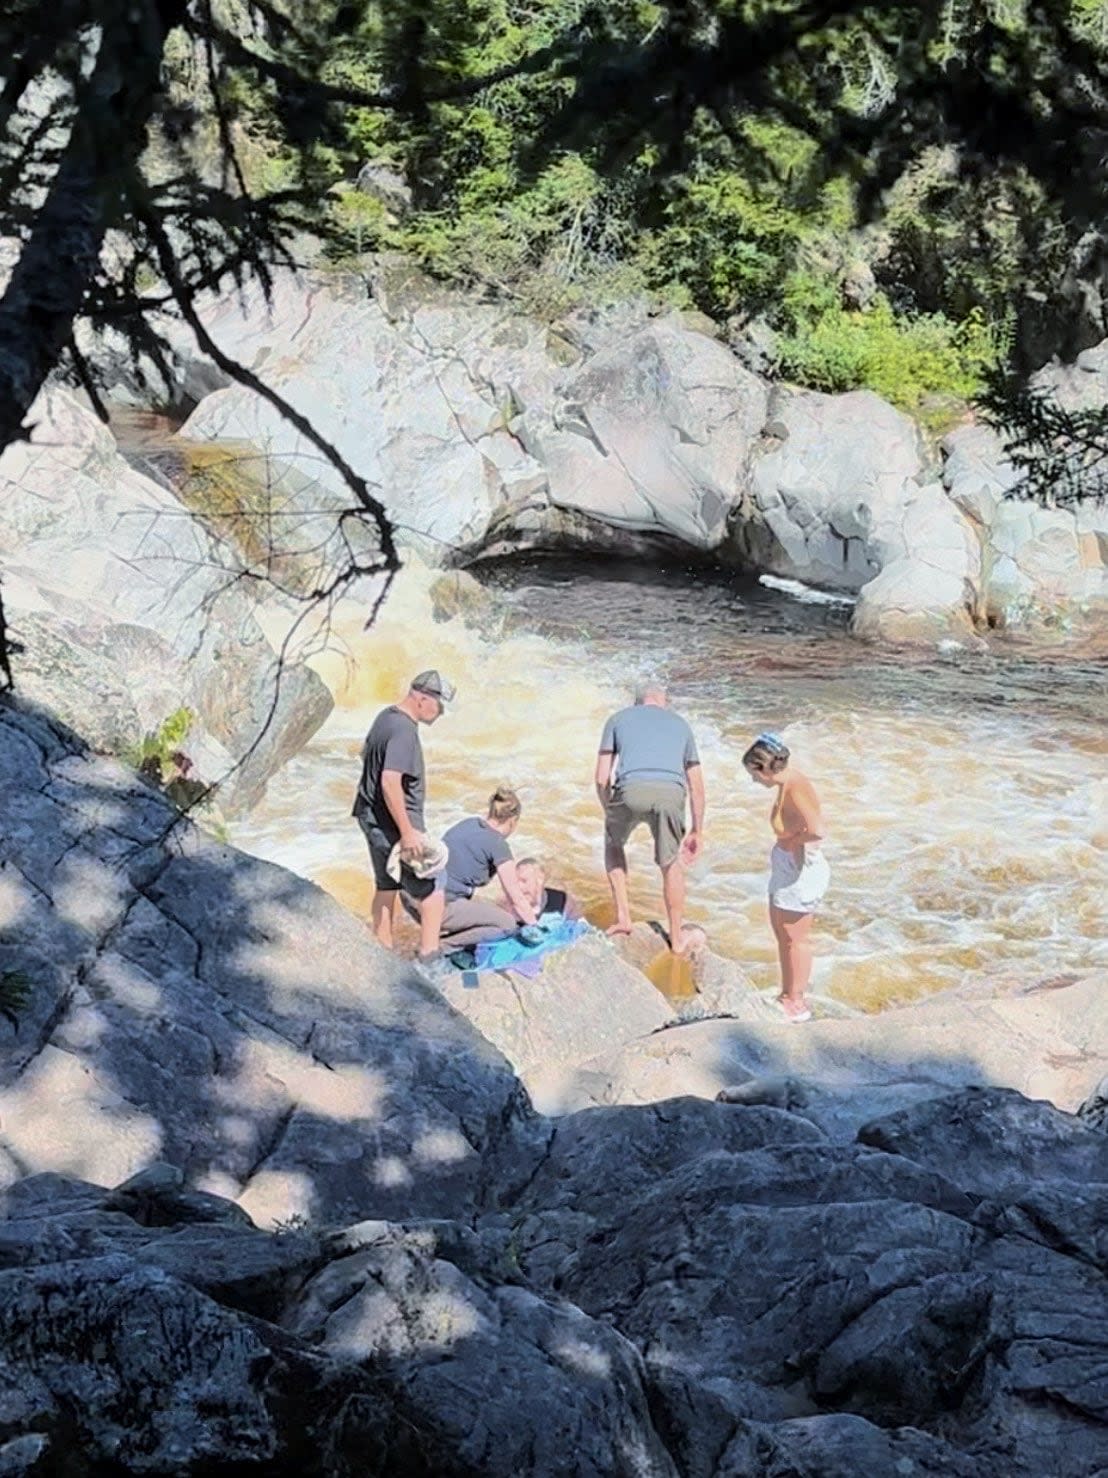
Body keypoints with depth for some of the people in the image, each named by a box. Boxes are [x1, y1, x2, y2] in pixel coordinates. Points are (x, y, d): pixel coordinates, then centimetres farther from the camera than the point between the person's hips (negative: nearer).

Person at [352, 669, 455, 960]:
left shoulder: (386, 716, 9)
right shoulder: (404, 730, -23)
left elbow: (365, 752, 24)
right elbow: (390, 782, -30)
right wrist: (407, 832, -27)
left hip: (372, 817, 10)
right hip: (393, 824, -10)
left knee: (386, 887, 18)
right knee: (432, 892, -3)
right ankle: (429, 957, -2)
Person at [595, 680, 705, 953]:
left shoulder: (618, 719, 27)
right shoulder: (680, 724, 32)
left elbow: (602, 777, 17)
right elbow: (696, 786, 30)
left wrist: (610, 813, 31)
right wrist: (697, 831, 37)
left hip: (631, 789, -1)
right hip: (670, 792, 1)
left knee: (613, 842, 29)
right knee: (671, 864, 21)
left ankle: (623, 917, 23)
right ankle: (677, 938, 27)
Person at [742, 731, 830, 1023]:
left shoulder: (796, 790, -25)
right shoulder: (787, 785, 3)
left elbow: (817, 831, -37)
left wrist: (790, 842, -22)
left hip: (801, 871, -10)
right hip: (786, 868, 10)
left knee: (795, 939, 4)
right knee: (781, 933, 22)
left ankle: (797, 1004, 18)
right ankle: (787, 995, 37)